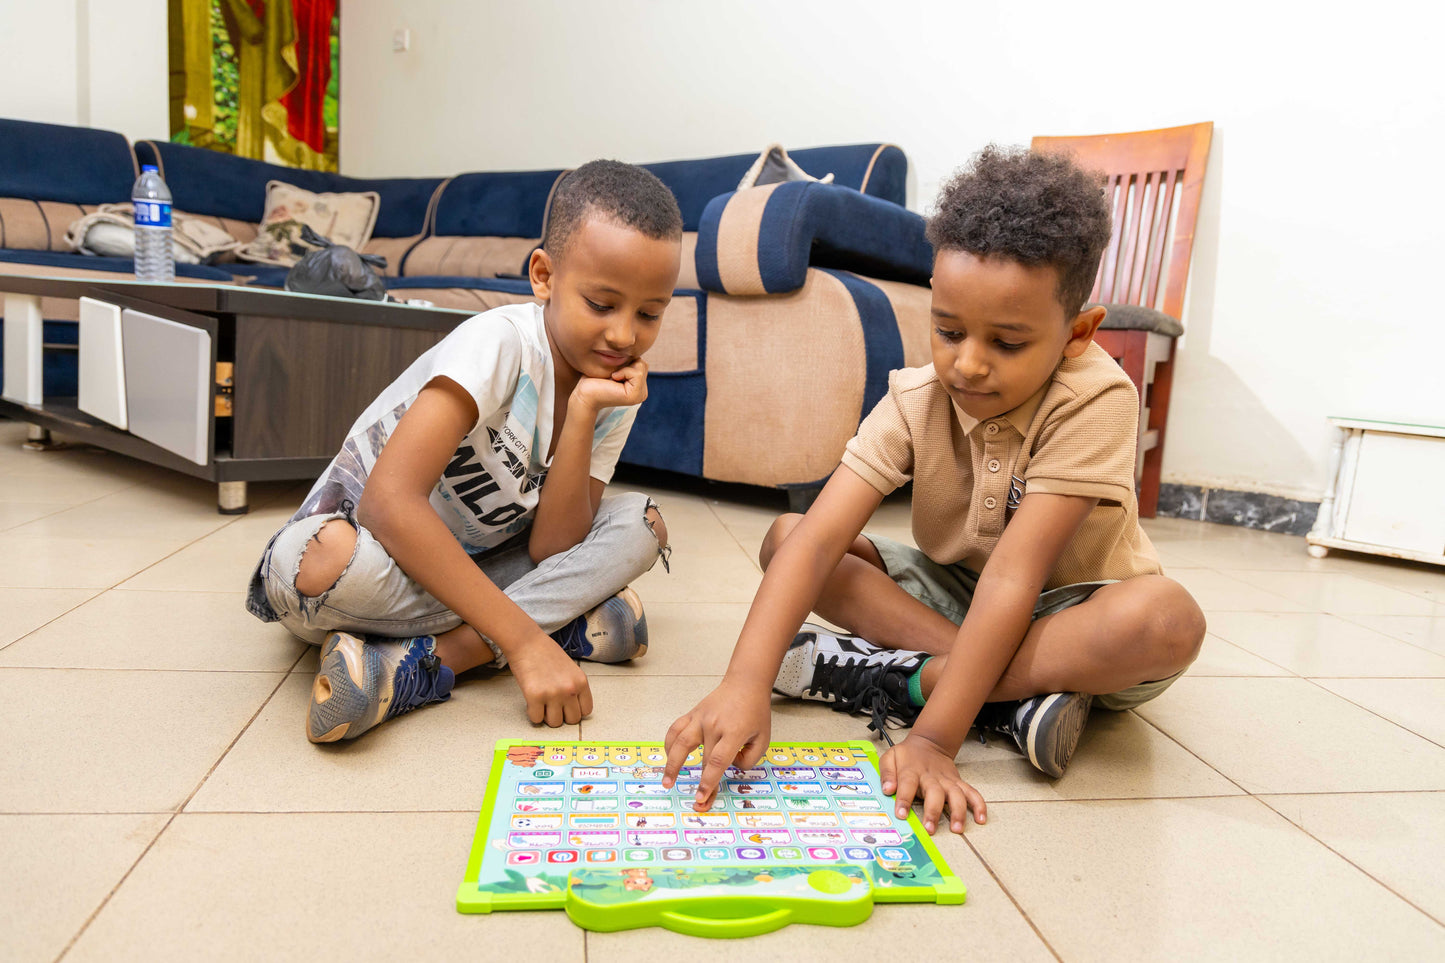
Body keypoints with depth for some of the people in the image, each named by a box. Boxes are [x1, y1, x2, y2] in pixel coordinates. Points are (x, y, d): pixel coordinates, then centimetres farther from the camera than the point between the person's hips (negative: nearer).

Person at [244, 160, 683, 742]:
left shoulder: (614, 390, -7)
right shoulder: (501, 344, -25)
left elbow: (552, 548, -15)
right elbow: (389, 502, -37)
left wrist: (583, 414, -26)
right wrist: (523, 640, -38)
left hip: (463, 569, 6)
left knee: (641, 524, -12)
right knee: (320, 559, -39)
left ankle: (433, 657, -24)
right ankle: (569, 622, -23)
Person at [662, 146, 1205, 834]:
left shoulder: (1096, 401, -26)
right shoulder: (916, 400, -17)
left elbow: (1013, 575, -33)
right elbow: (818, 539, -29)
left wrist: (934, 737, -37)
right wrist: (745, 683, -43)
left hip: (1066, 611, -3)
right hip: (954, 594, 3)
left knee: (1168, 620, -37)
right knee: (783, 537, -15)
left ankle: (881, 675, -26)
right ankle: (1014, 695, -21)